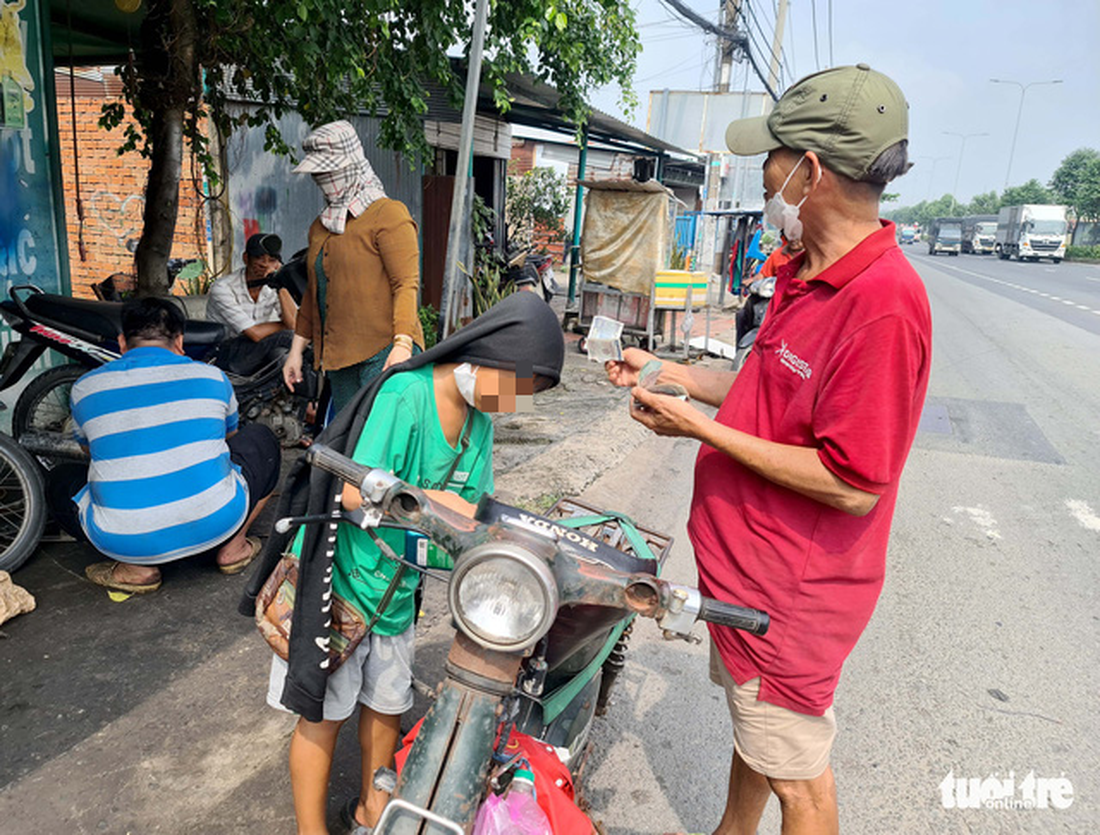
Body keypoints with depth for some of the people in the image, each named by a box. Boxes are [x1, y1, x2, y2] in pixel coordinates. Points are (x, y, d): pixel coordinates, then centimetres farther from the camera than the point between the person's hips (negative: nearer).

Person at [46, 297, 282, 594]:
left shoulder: (85, 388, 8)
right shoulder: (211, 376, 7)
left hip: (126, 541, 0)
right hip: (217, 522, 0)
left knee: (60, 479, 30)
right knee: (260, 439, 25)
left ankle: (134, 568, 10)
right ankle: (233, 547, 17)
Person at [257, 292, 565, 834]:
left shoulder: (479, 418, 1)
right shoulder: (406, 394, -25)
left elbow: (473, 509, 3)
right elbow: (355, 491, -26)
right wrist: (433, 500, -31)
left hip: (397, 587, 7)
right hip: (337, 577, -7)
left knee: (387, 706, 20)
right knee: (324, 715, 8)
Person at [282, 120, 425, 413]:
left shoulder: (388, 214, -3)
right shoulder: (320, 225, 20)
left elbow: (406, 283, -12)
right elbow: (313, 292, 26)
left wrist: (402, 344, -22)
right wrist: (297, 349, 23)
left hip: (384, 350, -7)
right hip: (338, 355, 7)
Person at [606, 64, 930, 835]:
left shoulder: (883, 301, -27)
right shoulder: (806, 273, 6)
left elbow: (852, 484, -27)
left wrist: (701, 427, -23)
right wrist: (666, 373, 11)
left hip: (790, 594, -9)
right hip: (745, 567, 10)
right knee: (751, 735, 29)